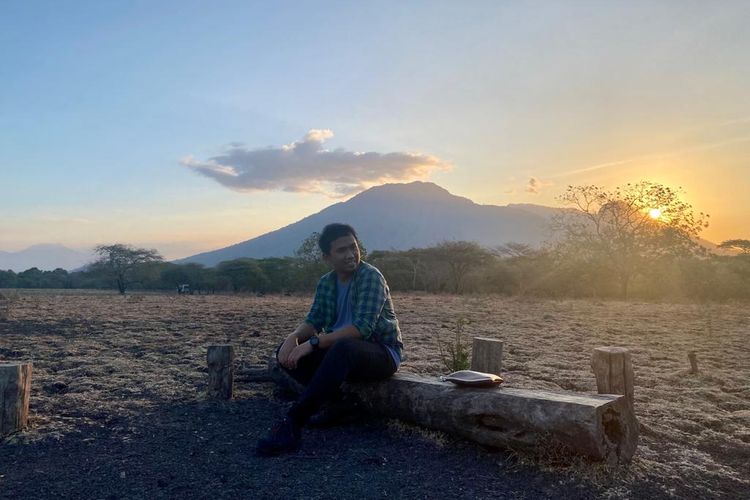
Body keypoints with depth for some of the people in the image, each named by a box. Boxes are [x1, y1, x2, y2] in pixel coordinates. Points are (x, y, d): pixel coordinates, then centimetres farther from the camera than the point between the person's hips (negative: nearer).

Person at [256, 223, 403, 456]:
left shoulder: (370, 276, -16)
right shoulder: (326, 282, 5)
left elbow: (362, 327, -27)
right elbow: (314, 320, 4)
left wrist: (313, 343, -33)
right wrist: (294, 337, -20)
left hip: (382, 352, -7)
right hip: (342, 351, 7)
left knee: (342, 348, -39)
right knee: (287, 352, -10)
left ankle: (292, 425, -36)